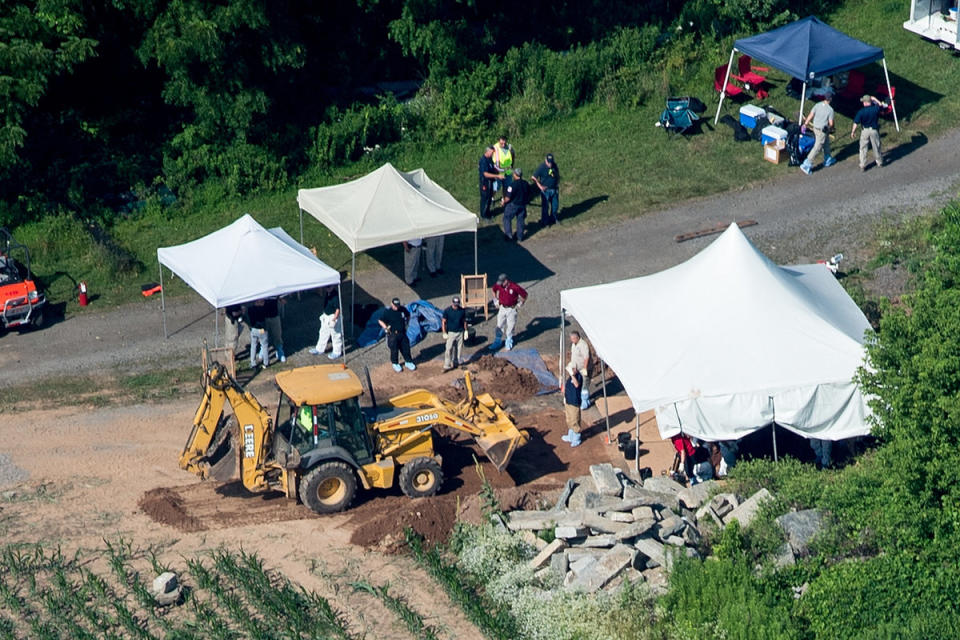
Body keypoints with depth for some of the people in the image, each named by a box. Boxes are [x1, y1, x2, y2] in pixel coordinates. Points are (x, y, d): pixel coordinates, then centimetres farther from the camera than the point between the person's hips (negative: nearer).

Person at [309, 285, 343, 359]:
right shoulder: (326, 293, -1)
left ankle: (337, 352, 21)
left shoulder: (336, 296, -27)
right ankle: (319, 349, 35)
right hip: (326, 317, 9)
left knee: (335, 335, 6)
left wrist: (334, 319, -28)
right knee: (323, 333, 21)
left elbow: (338, 309, -25)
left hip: (333, 318, -9)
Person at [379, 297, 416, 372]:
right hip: (393, 334, -4)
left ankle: (408, 362, 31)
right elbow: (381, 321, -5)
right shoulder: (387, 312, -14)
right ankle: (395, 364, 26)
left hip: (402, 333, 4)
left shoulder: (403, 309, -3)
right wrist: (386, 328, -15)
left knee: (406, 348, 12)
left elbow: (408, 315, 18)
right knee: (394, 350, 5)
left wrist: (406, 324, 9)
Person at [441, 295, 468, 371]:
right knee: (449, 349, -9)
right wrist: (444, 333, -9)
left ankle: (457, 363, 24)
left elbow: (464, 321, 9)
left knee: (459, 349, 9)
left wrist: (466, 331, 8)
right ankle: (447, 365, -8)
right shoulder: (447, 311, -9)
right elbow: (443, 322, -4)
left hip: (460, 333, 3)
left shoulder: (462, 310, -1)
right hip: (451, 333, -3)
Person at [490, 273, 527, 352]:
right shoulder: (498, 285, -9)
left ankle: (509, 342, 20)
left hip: (512, 309, -4)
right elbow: (494, 290, 16)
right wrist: (496, 301, 12)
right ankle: (498, 342, 16)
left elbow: (524, 294, -9)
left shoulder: (515, 287, -22)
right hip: (502, 308, 4)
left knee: (510, 326, 4)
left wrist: (519, 304, -5)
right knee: (499, 326, 6)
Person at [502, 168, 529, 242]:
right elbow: (528, 196, 8)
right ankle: (520, 237, 22)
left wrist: (504, 202, -1)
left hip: (513, 205, -6)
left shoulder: (513, 185, -24)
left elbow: (508, 198, -21)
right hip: (523, 205, 6)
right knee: (520, 220, 16)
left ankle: (508, 235, 6)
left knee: (507, 218, 12)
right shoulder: (526, 184, -3)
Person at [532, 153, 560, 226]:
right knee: (545, 206, 3)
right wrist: (540, 186, -14)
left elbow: (558, 176, 17)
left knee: (555, 206, 14)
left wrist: (557, 184, 7)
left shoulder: (554, 166, -2)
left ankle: (553, 219, 34)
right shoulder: (542, 167, -17)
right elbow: (533, 177, -15)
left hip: (554, 190, 5)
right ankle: (544, 222, 17)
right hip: (545, 190, -5)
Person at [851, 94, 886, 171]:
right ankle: (879, 162, 35)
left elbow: (856, 122, -13)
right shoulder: (875, 109, -10)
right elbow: (880, 105, 14)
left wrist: (853, 131, 0)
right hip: (874, 130, 2)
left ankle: (862, 166, 8)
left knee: (863, 148, 8)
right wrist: (874, 99, 21)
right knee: (876, 147, 18)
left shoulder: (861, 111, -16)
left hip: (865, 131, -2)